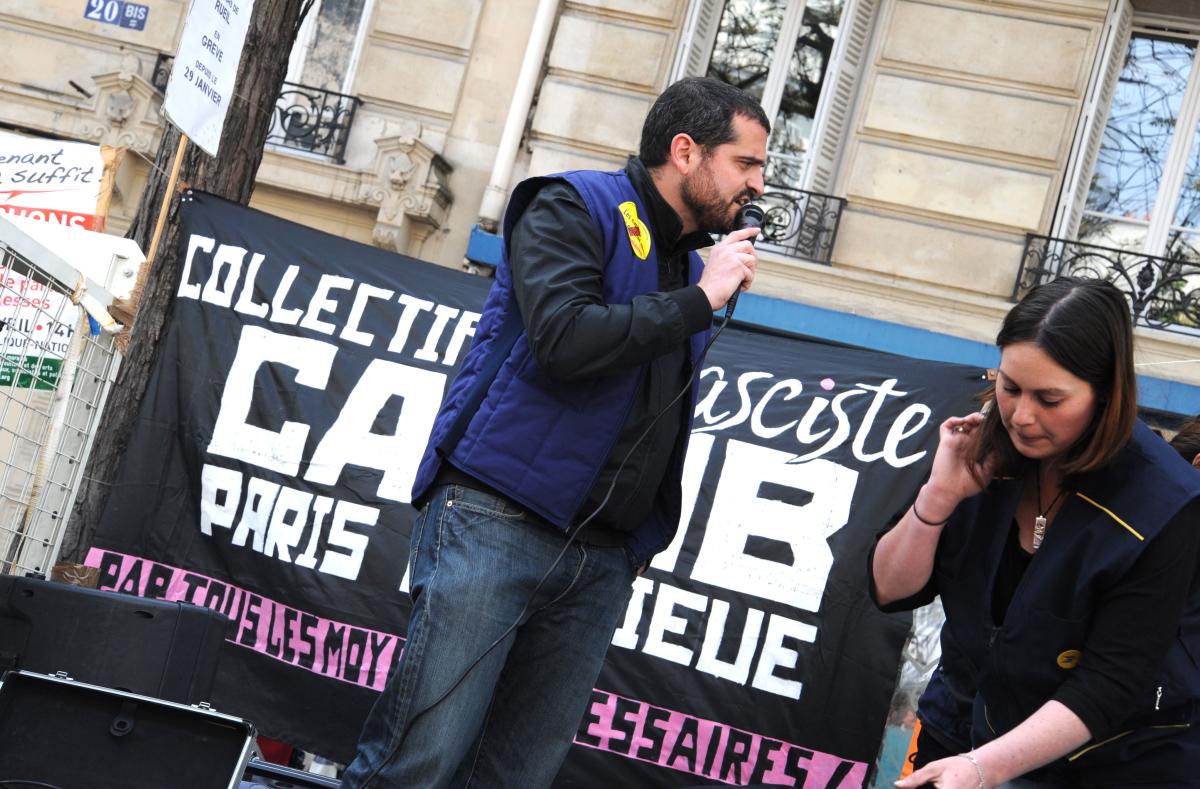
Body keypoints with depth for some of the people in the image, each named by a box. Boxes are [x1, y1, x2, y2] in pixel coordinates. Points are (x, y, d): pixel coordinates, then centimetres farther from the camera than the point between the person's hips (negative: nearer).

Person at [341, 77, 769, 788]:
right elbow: (564, 340, -19)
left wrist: (640, 543, 15)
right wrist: (699, 303, -10)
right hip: (498, 521, -7)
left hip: (602, 563, 7)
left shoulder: (693, 268, 20)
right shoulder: (574, 208, -1)